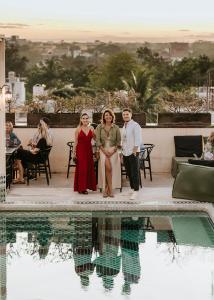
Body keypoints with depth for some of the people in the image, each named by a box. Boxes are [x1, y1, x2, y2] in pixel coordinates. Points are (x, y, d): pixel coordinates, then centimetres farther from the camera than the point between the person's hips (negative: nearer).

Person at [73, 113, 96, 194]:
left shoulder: (91, 129, 6)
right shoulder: (78, 129, -1)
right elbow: (76, 142, -1)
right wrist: (74, 153, -5)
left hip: (89, 150, 3)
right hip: (80, 150, -3)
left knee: (88, 168, 5)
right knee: (81, 169, -2)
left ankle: (86, 186, 15)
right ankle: (80, 187, 4)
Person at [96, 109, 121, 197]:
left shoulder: (116, 128, 6)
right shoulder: (99, 127, 4)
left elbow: (118, 141, 6)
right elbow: (98, 141, 0)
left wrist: (113, 151, -7)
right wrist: (104, 151, -10)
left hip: (113, 150, 1)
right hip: (103, 150, -1)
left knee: (110, 169, -11)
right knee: (108, 167, -20)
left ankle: (106, 189, -3)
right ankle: (110, 189, -13)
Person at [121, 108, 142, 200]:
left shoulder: (135, 125, -10)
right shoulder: (124, 126, 15)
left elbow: (138, 140, -15)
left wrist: (134, 152, -17)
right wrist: (122, 152, 15)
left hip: (133, 153, -8)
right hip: (125, 153, 8)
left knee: (135, 172, -5)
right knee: (128, 172, 12)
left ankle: (135, 191, -3)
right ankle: (132, 188, 21)